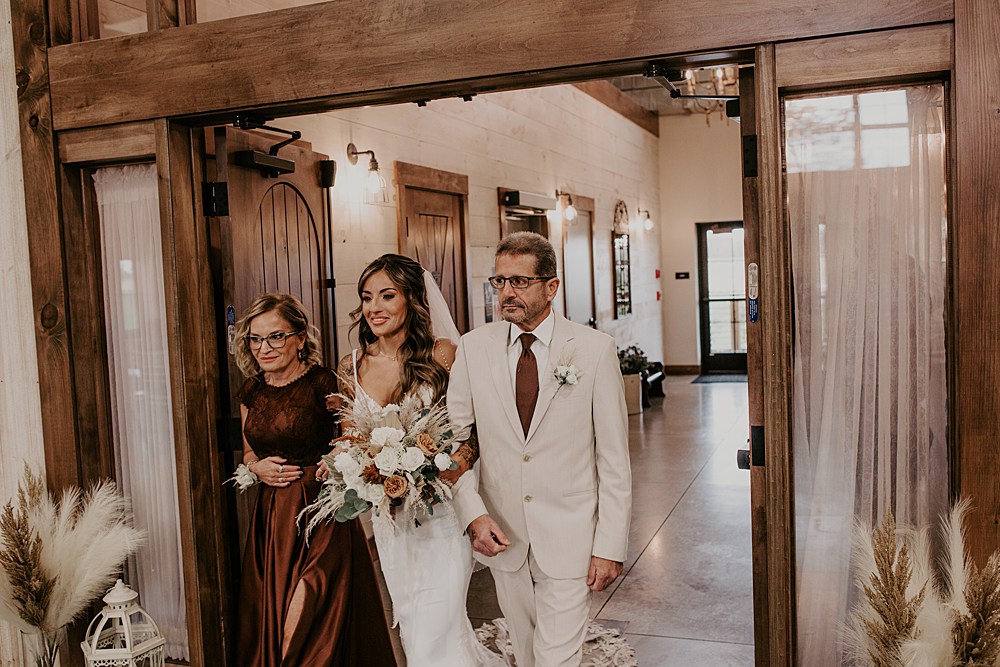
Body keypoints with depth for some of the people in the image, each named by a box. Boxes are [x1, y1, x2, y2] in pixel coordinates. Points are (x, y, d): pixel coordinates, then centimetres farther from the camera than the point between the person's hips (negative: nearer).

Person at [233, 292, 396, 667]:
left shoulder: (324, 384, -11)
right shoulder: (251, 392, 8)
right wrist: (256, 467, 1)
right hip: (270, 519, 6)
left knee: (315, 629, -2)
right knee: (268, 624, 13)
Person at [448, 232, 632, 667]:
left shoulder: (595, 348, -8)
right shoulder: (474, 347, -2)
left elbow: (614, 457, -7)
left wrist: (611, 546, -9)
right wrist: (473, 514, -11)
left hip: (568, 537, -3)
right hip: (501, 535, 3)